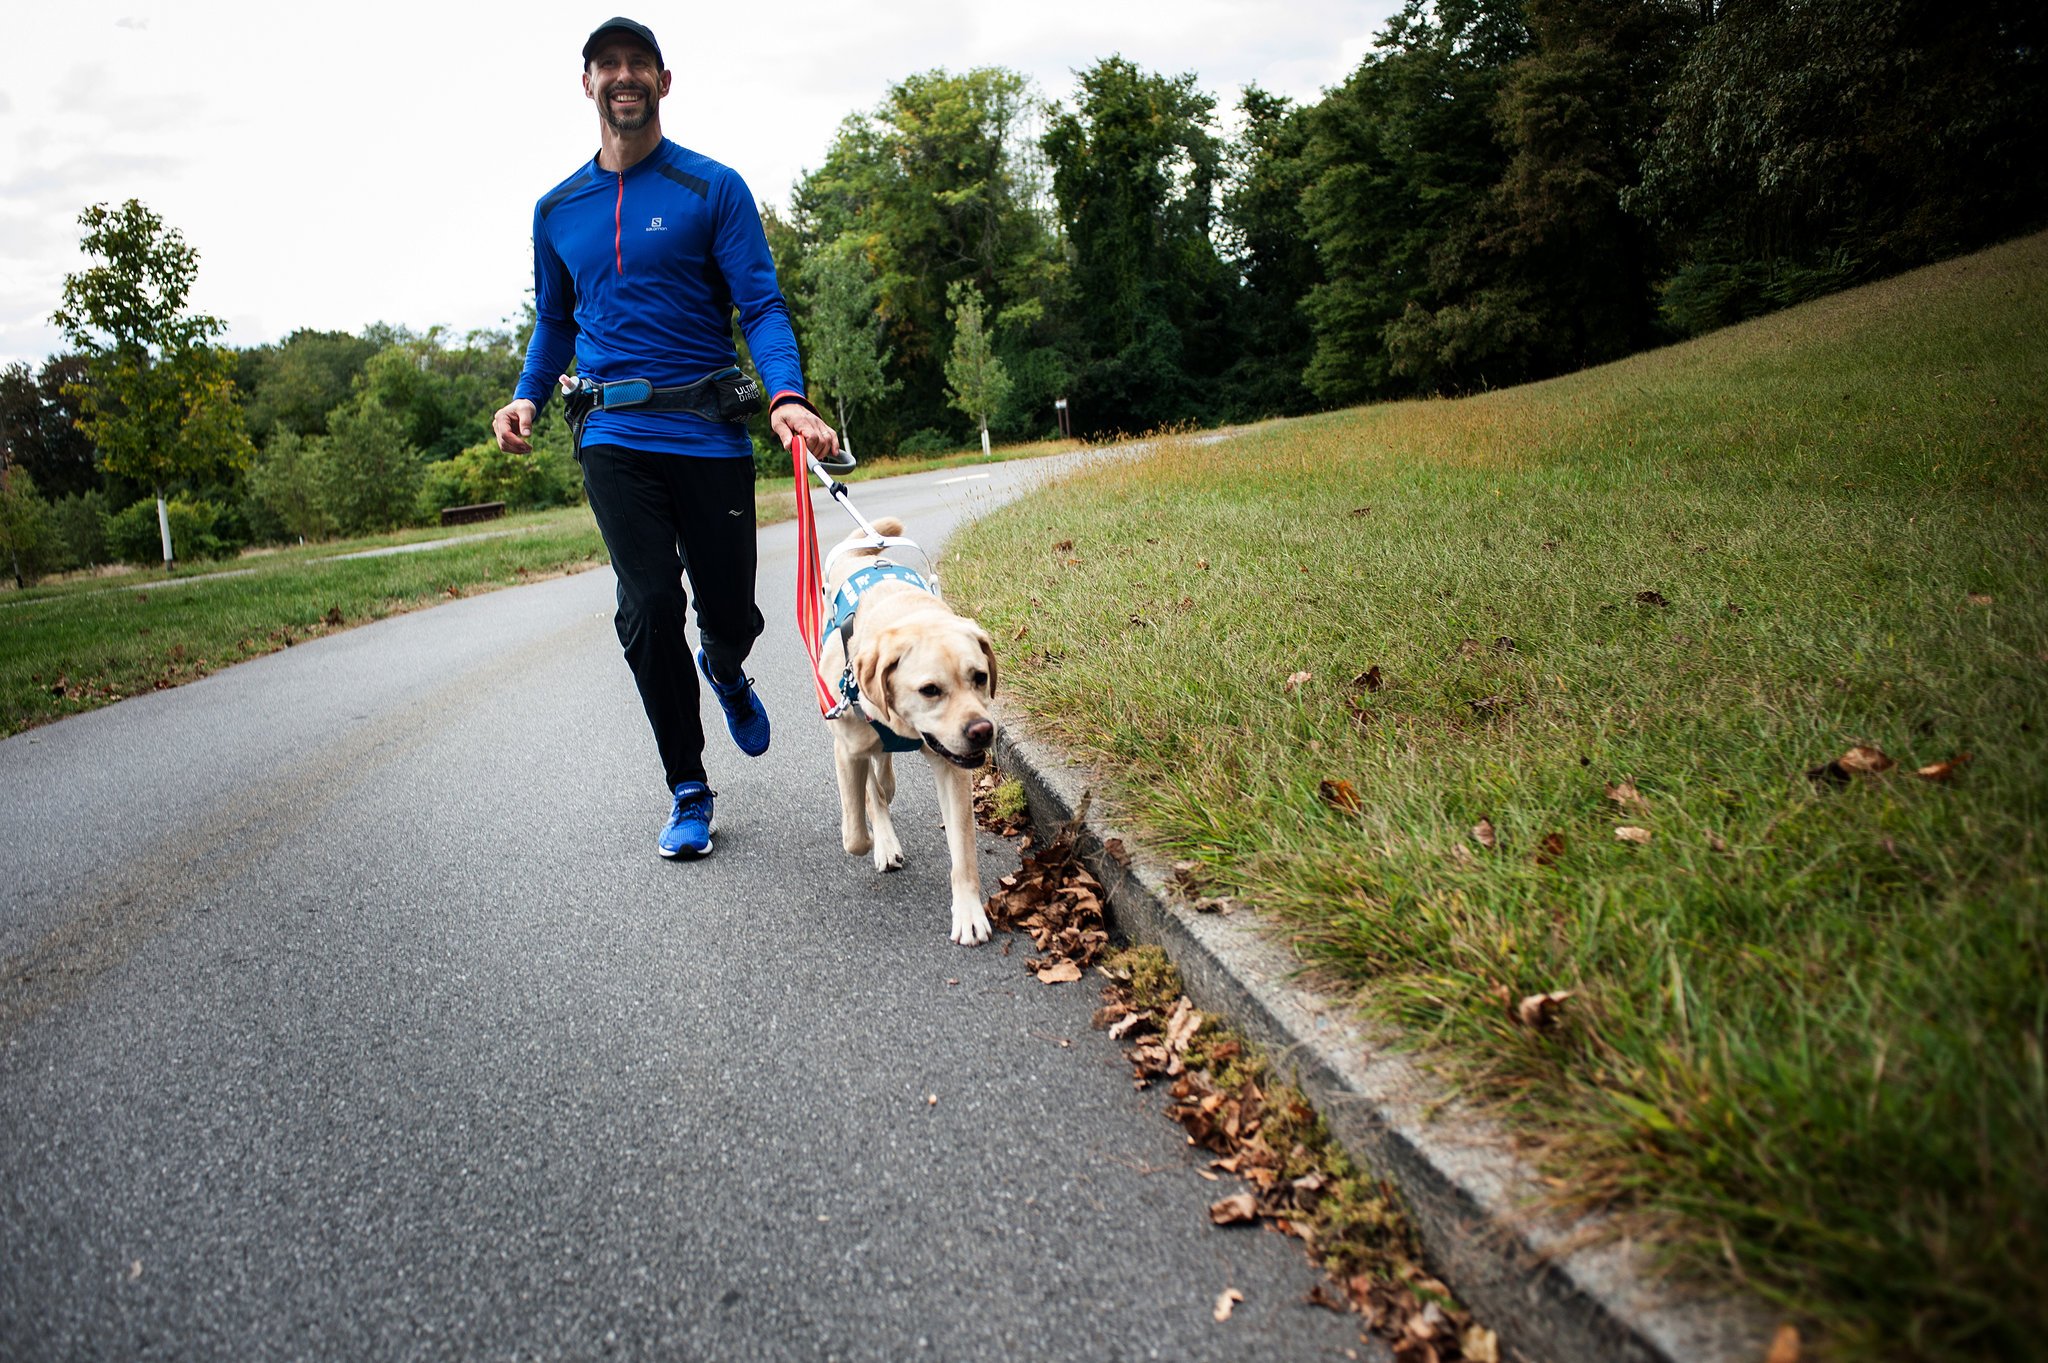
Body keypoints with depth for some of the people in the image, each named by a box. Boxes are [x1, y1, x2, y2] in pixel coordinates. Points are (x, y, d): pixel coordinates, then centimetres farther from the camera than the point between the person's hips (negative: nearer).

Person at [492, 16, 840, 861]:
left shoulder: (712, 189, 1)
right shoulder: (557, 211, 12)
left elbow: (760, 306, -7)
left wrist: (787, 396, -26)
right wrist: (526, 396, 4)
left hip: (709, 433, -2)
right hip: (614, 437, 2)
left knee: (731, 615, 2)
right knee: (649, 607, -10)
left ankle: (723, 670, 43)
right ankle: (689, 793, 6)